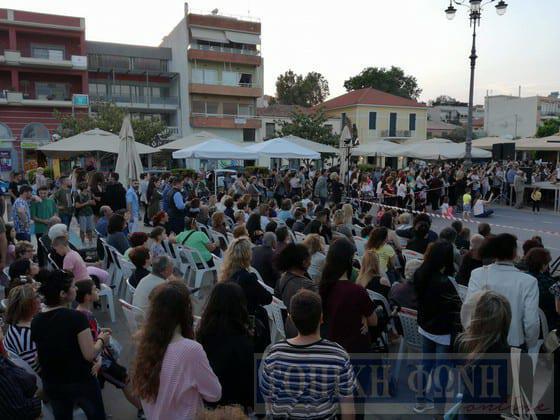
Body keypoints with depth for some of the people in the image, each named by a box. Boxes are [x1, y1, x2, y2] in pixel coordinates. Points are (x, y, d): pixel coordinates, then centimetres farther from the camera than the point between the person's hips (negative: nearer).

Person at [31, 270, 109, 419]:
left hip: (51, 384, 5)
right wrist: (101, 340, -4)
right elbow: (90, 355, -22)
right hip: (81, 382, -5)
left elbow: (41, 356, 6)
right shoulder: (76, 317, -24)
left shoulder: (36, 321, -6)